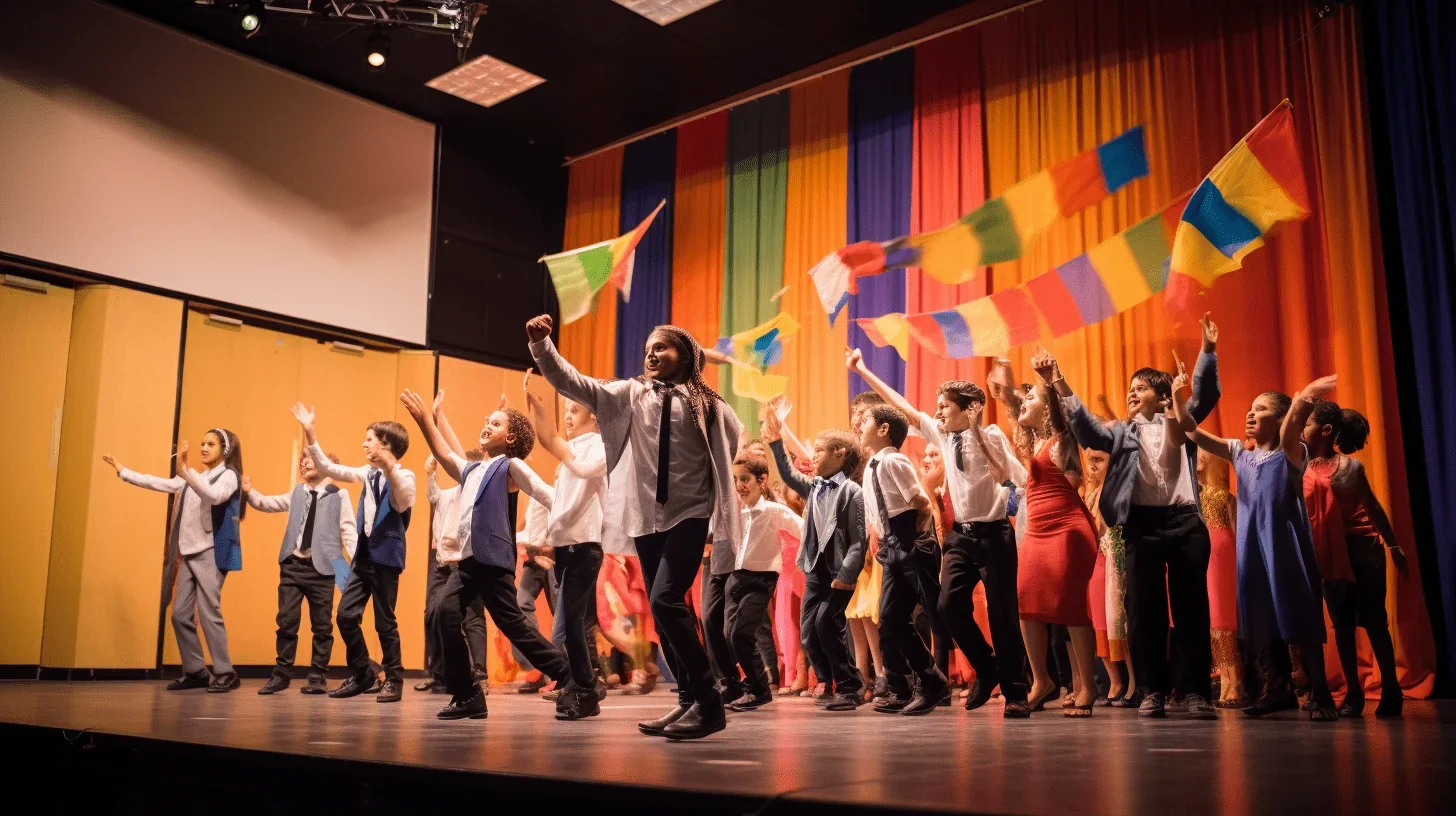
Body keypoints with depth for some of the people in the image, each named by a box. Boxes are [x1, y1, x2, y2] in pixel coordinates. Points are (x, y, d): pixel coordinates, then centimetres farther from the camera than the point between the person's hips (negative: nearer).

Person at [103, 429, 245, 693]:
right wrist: (122, 471, 22)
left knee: (208, 613, -12)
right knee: (180, 614, 5)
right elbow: (160, 483, 23)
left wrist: (186, 471, -38)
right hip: (189, 553, 8)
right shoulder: (194, 478, 19)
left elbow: (215, 496, -26)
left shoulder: (228, 475, -5)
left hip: (211, 553, -8)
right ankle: (196, 672, 13)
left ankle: (225, 674, -6)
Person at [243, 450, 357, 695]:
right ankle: (282, 674, 15)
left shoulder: (338, 495, 2)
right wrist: (249, 492, -3)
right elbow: (267, 503, 16)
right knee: (286, 621, 4)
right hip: (292, 565, 3)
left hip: (321, 567, -3)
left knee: (322, 625, 2)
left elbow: (348, 530, -3)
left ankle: (317, 678, 12)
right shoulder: (297, 493, 15)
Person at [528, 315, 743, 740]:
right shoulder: (629, 394, 6)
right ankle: (689, 701, 20)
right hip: (646, 517, 4)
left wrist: (714, 483, 8)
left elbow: (735, 439, 15)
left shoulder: (706, 403, 0)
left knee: (665, 600, -19)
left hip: (689, 516, -4)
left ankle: (708, 701, -10)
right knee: (664, 611, 8)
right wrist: (541, 344, -17)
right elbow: (568, 381, -3)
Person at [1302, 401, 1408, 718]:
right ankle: (1353, 693, 13)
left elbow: (1373, 507, -1)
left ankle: (1391, 691, 10)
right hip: (1329, 556, 4)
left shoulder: (1348, 464, -6)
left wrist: (1394, 547, 1)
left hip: (1361, 550, -4)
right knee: (1341, 624, 6)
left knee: (1373, 621, 0)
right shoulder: (1305, 469, 4)